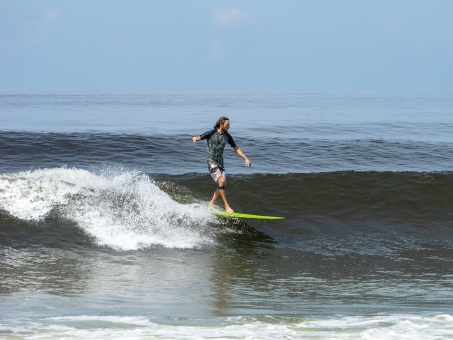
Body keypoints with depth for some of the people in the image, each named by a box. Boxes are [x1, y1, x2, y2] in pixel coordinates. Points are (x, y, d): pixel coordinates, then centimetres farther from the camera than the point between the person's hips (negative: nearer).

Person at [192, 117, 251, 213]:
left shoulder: (227, 136, 6)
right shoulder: (211, 133, -9)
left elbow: (236, 149, 12)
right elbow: (198, 137, -13)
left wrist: (246, 158, 5)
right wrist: (195, 138, -39)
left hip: (220, 162, 6)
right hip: (212, 162, -6)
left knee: (222, 185, 3)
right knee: (221, 181, -20)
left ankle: (211, 204, 19)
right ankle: (226, 206, -16)